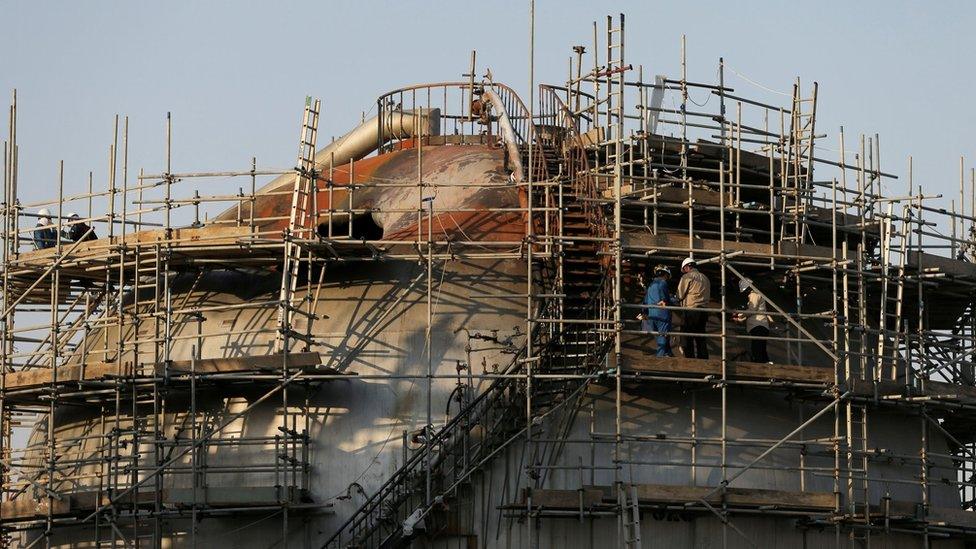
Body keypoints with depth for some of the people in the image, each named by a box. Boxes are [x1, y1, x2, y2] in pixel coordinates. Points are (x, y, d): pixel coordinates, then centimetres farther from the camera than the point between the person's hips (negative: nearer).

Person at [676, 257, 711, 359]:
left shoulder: (687, 277, -3)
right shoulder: (705, 278, 18)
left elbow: (680, 295, -2)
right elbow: (708, 296, 17)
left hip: (691, 309, -7)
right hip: (704, 311, 7)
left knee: (688, 339, -5)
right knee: (701, 339, 9)